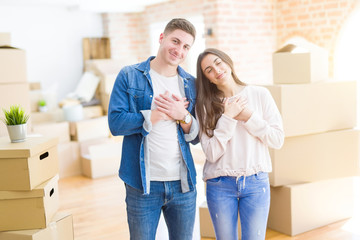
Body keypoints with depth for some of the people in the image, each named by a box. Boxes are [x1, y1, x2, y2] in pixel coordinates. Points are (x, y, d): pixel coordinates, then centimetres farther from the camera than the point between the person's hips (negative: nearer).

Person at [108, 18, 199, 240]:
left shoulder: (191, 84, 8)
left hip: (183, 184, 4)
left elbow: (196, 137, 8)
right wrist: (159, 115, -15)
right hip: (142, 184, -3)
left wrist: (183, 116, -13)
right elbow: (115, 123, -13)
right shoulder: (130, 76, -2)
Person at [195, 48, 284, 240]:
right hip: (220, 186, 0)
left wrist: (249, 117, -11)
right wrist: (228, 118, -15)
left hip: (256, 182, 0)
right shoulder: (206, 105, -1)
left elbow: (278, 140, -2)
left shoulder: (260, 94, 0)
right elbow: (212, 153, -10)